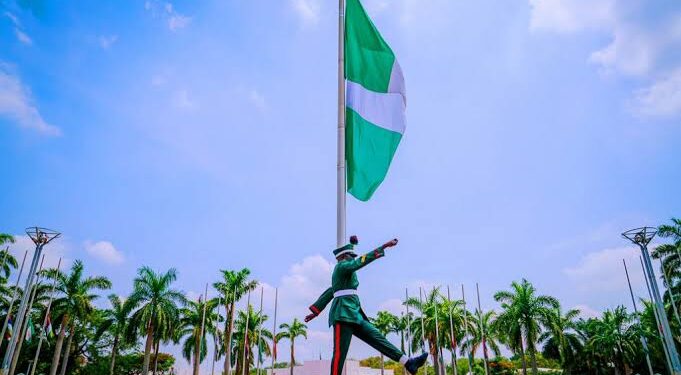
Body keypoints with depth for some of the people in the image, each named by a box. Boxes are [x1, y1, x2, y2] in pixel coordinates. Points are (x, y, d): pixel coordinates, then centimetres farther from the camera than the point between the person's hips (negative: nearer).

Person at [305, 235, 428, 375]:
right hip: (344, 314, -9)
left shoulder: (343, 272, 27)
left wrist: (315, 310, 34)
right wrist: (383, 247, -20)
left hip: (353, 315, 9)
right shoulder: (342, 265, 0)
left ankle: (408, 363, -8)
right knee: (340, 352, -11)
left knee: (378, 338, -2)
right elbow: (361, 261, -16)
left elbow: (329, 293, 30)